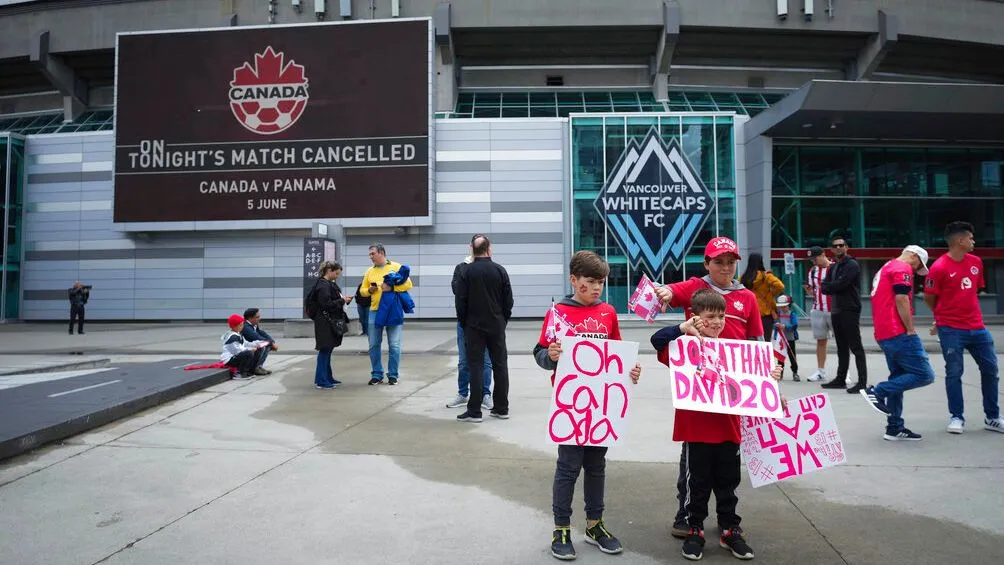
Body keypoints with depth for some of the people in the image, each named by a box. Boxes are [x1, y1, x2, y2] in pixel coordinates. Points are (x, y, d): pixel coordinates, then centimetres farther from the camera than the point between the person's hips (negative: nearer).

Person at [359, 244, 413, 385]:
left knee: (394, 345, 0)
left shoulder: (396, 267, -1)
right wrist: (369, 290, -6)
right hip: (375, 311, 4)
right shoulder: (369, 271, 11)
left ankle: (393, 375, 11)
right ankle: (376, 375, 17)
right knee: (374, 344, 6)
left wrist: (391, 287, -19)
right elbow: (362, 290, 16)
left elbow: (408, 284, -8)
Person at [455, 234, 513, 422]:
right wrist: (504, 320, 13)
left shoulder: (466, 271, -7)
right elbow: (508, 300, 2)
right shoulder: (500, 270, -1)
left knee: (476, 366, 1)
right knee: (500, 365, 9)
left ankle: (474, 411, 1)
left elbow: (460, 301, -6)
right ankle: (501, 408, 14)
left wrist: (463, 323, 7)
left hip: (474, 326, -2)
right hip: (497, 326, 2)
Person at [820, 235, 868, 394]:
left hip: (850, 311, -8)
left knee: (856, 347, -8)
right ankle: (840, 379, 22)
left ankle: (862, 382, -7)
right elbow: (825, 288, 9)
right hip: (836, 311, 8)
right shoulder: (833, 267, 18)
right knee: (842, 348, 15)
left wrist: (828, 286, -2)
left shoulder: (852, 265, -8)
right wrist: (834, 288, -9)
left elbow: (839, 284, -19)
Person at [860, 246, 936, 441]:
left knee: (899, 378, 13)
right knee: (925, 375, -8)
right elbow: (901, 300, -17)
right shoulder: (903, 268, -6)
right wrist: (911, 330, -13)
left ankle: (895, 428, 14)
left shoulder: (886, 268, 24)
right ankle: (878, 392, -10)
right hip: (899, 333, -10)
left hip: (884, 334, 10)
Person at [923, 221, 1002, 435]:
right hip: (951, 330, -6)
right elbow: (928, 298, -5)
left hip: (977, 327, 6)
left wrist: (969, 312, 15)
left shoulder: (976, 262, 6)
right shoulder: (939, 267, -14)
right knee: (954, 373, -1)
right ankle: (956, 417, 11)